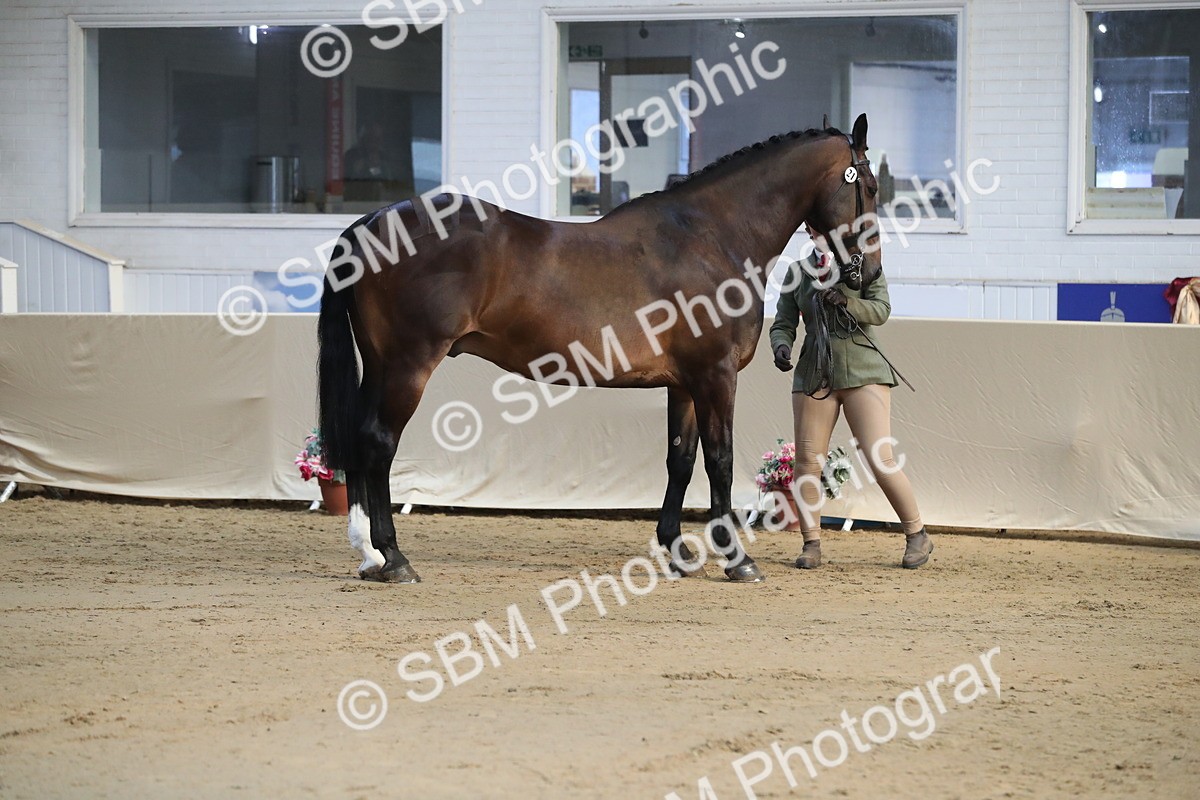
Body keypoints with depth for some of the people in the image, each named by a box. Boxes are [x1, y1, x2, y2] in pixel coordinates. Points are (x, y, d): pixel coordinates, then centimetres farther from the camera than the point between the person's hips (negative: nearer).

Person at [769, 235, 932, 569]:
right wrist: (781, 346, -14)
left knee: (881, 461, -9)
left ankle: (917, 535, 5)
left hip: (863, 371, -2)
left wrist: (846, 301, -27)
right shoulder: (797, 272, 10)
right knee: (807, 462, -2)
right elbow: (783, 323, 8)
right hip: (814, 375, 3)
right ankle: (811, 543, 9)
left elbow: (881, 310, -9)